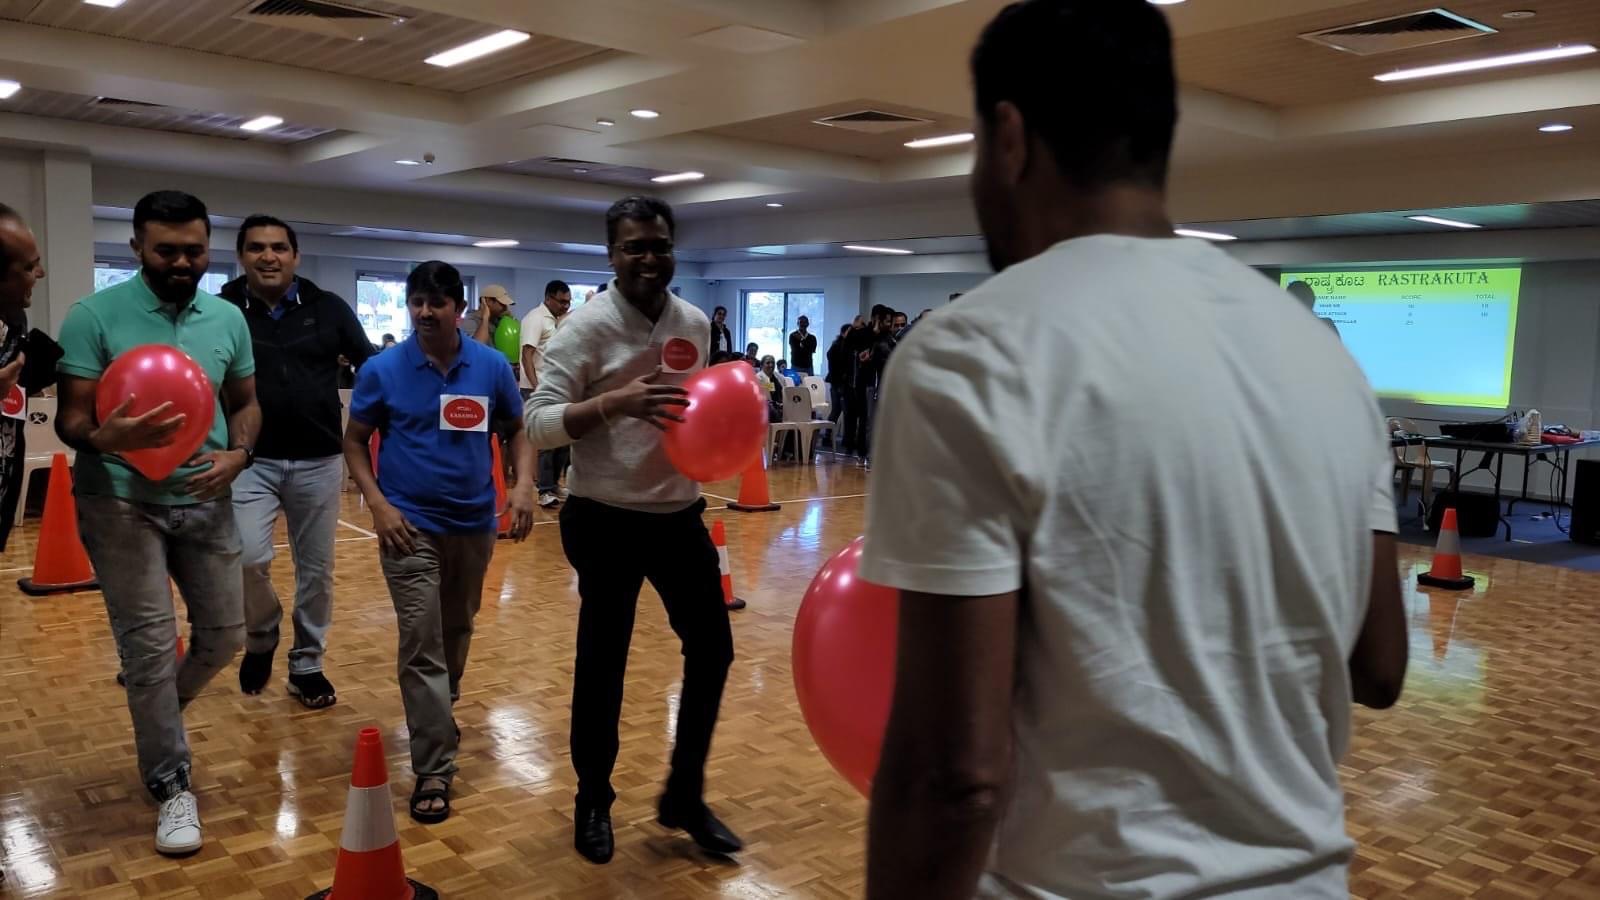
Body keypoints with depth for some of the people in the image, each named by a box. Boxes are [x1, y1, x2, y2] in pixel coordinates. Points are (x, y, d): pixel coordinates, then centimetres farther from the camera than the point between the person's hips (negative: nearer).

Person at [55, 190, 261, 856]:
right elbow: (70, 418, -11)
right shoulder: (94, 316, -10)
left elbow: (245, 402, 11)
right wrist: (107, 438, -35)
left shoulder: (229, 318, 3)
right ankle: (171, 785, 15)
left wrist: (239, 454, -10)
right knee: (149, 645, -1)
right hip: (121, 502, -4)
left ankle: (157, 717, 42)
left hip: (206, 500, 4)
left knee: (224, 635, 11)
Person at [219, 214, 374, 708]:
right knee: (247, 557, -18)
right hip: (250, 461, -1)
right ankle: (261, 637, 13)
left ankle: (307, 666, 26)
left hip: (319, 462, 2)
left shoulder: (328, 308, 1)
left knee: (316, 570, 9)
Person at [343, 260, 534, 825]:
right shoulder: (382, 370, -7)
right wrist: (377, 503, -11)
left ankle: (439, 713, 47)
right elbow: (355, 440, 2)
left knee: (457, 631, 21)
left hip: (475, 523, 3)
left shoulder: (492, 367, -3)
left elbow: (519, 428, 7)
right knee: (421, 644, -7)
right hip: (411, 525, -3)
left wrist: (523, 485, -9)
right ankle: (434, 771, -2)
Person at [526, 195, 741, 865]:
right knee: (602, 663, 6)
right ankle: (593, 804, 27)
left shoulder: (694, 324, 5)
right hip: (607, 521, -5)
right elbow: (538, 423, -18)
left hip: (680, 514, 6)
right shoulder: (588, 326, -13)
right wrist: (616, 402, -32)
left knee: (712, 648, 9)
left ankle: (684, 796, 28)